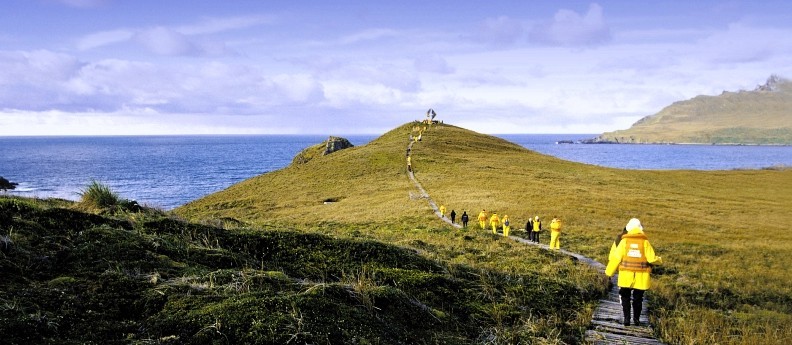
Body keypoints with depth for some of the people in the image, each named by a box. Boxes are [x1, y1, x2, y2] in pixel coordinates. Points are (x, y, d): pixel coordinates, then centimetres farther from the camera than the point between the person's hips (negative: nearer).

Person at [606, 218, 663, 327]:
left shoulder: (624, 241, -4)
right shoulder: (645, 242, -3)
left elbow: (616, 257, -5)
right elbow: (652, 258, -5)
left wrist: (609, 272, 4)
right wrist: (659, 260, 19)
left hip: (626, 275, -1)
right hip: (641, 276, 1)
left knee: (625, 297, 11)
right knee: (638, 298, 14)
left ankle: (626, 319, 5)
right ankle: (636, 319, 17)